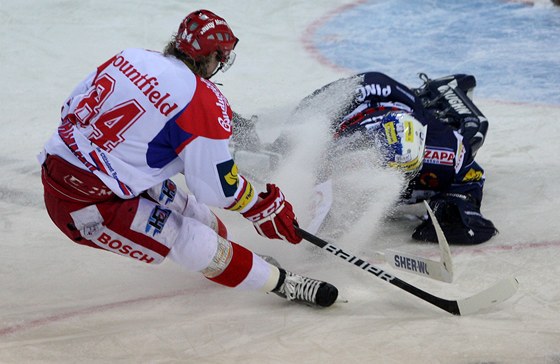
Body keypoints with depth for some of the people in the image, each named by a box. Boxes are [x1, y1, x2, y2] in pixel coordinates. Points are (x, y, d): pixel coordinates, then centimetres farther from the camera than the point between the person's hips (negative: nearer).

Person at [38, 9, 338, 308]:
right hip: (86, 208, -8)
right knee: (199, 244, -5)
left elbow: (72, 108, 14)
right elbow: (218, 187, -8)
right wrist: (267, 207, 9)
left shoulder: (130, 57, 4)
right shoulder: (205, 105, -15)